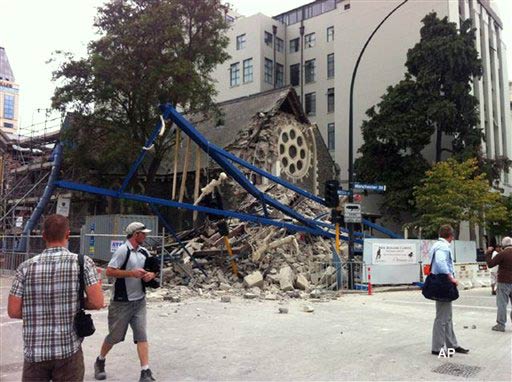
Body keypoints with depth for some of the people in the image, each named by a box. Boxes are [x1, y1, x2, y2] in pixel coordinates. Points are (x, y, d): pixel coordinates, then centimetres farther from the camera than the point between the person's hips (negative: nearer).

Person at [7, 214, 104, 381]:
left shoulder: (26, 267, -1)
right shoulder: (83, 262, -7)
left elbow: (13, 311, -1)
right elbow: (97, 302, -13)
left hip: (34, 351, 2)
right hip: (68, 350, -2)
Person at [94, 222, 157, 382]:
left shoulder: (144, 252, 6)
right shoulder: (123, 250, -15)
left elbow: (152, 270, 17)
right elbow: (109, 271, -19)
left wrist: (151, 275, -6)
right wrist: (132, 273, -25)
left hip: (139, 301, 5)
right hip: (122, 302, -5)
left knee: (141, 335, 0)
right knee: (115, 335, 9)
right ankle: (100, 361, 35)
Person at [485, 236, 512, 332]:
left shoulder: (502, 254, -14)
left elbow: (490, 264, -11)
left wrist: (488, 253, 0)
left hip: (504, 282, -5)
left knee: (502, 303, 1)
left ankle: (501, 325, 3)